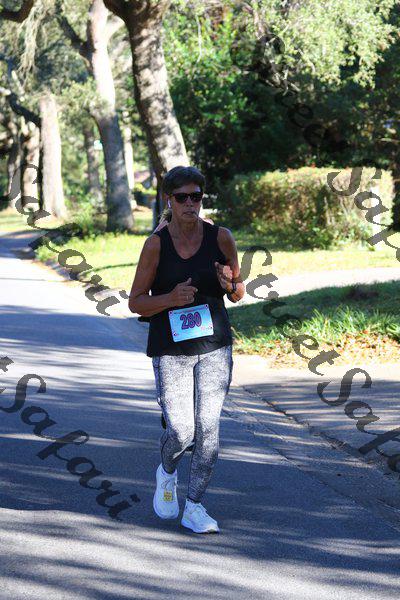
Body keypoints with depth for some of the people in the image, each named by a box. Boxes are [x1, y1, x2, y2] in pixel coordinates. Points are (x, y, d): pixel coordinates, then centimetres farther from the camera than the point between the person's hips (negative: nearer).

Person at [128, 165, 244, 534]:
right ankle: (167, 472, 30)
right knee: (181, 433, -5)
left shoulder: (221, 238, -2)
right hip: (170, 350, -2)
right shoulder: (156, 244, -7)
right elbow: (136, 302, -3)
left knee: (208, 429, -3)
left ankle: (194, 508, 11)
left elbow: (239, 295, 9)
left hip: (214, 348, 2)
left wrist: (229, 284, -15)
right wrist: (171, 299, -21)